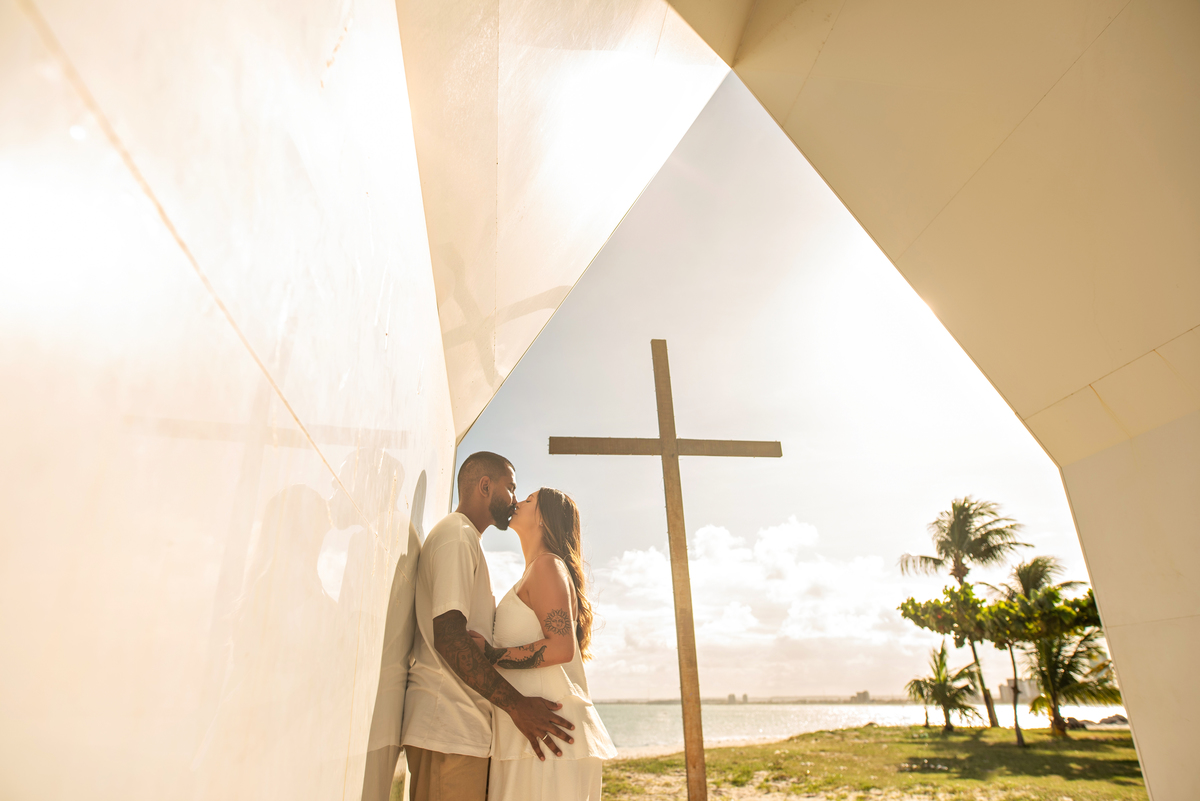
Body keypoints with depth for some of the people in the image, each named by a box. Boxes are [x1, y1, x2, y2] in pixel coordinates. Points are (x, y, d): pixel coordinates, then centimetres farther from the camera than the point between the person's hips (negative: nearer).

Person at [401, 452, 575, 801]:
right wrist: (515, 704, -24)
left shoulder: (463, 537, 23)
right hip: (449, 728, -10)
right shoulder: (457, 536, -11)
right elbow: (448, 635, -22)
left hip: (463, 726, 10)